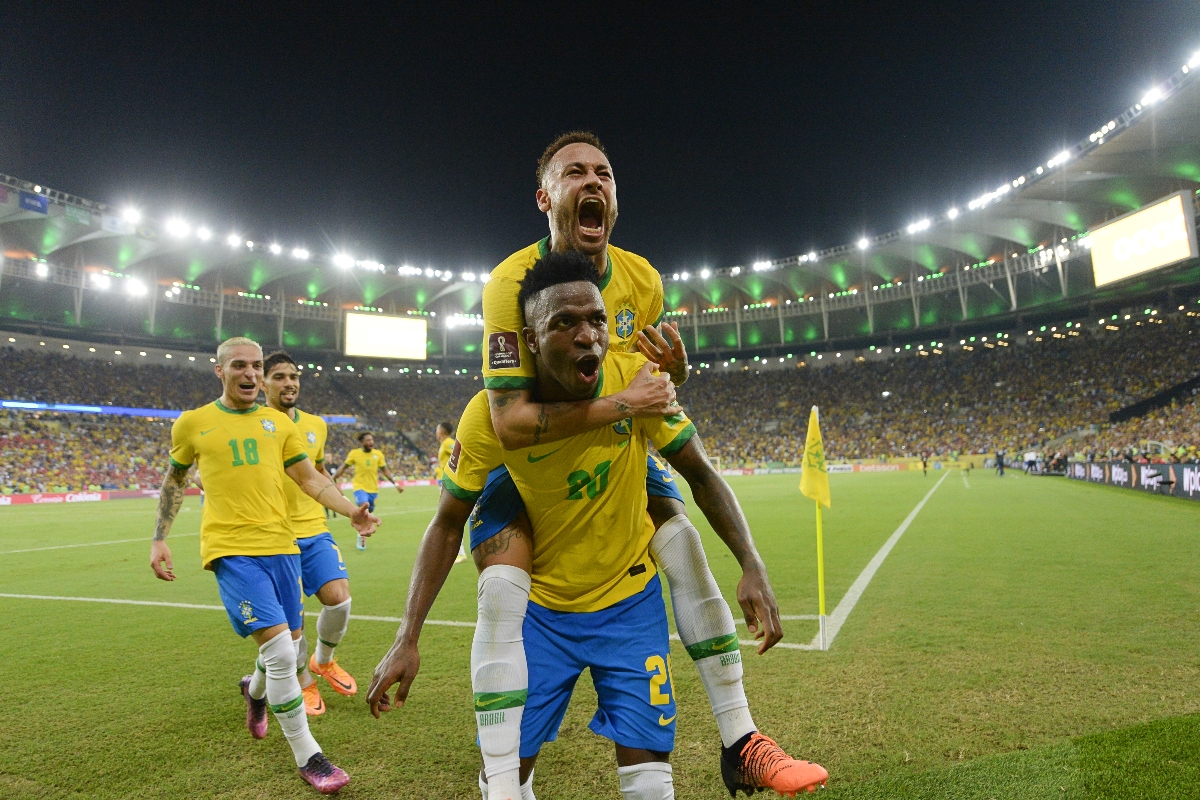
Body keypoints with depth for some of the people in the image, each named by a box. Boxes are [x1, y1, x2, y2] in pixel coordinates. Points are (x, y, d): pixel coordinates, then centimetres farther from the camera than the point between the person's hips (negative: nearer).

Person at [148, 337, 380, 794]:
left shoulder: (278, 422, 9)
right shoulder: (193, 423, 3)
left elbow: (309, 477, 8)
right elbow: (174, 479, 16)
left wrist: (351, 511, -7)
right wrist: (159, 539, 11)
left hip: (280, 546, 4)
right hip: (232, 550, -4)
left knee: (286, 647, 13)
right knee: (280, 651, -13)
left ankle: (255, 689, 50)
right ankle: (308, 758, 3)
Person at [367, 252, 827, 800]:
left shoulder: (638, 380, -19)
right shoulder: (491, 413, -21)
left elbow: (700, 473, -8)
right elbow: (447, 523, -9)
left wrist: (754, 569, -17)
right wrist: (407, 639, -13)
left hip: (631, 601, 0)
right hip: (541, 608, 0)